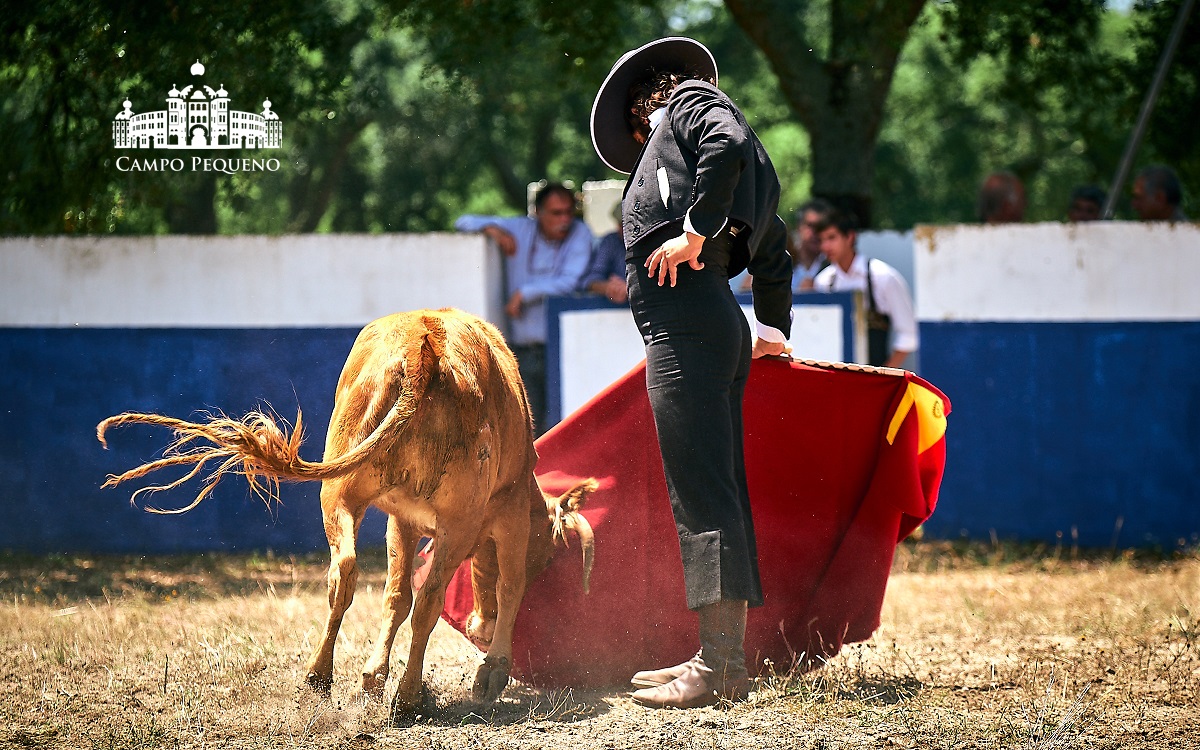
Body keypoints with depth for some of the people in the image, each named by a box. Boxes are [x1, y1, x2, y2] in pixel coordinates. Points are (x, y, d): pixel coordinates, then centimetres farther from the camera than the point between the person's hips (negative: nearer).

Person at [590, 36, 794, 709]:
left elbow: (727, 144, -17)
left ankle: (719, 666, -18)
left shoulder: (689, 103, 8)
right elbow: (775, 248, 39)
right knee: (720, 493, 8)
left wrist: (695, 231, -13)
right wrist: (776, 328, 49)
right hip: (720, 325, 10)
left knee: (702, 490, -13)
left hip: (685, 318, -10)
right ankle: (727, 658, 10)